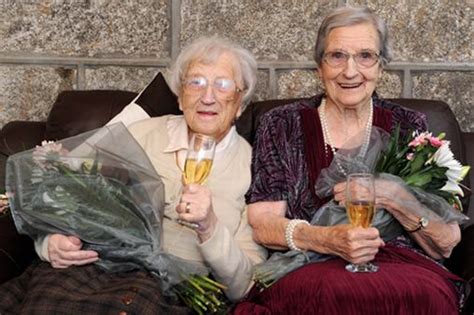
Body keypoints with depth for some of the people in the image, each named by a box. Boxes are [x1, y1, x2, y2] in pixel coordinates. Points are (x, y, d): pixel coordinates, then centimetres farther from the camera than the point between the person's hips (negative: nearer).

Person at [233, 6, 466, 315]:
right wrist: (327, 240, -20)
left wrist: (393, 197, -13)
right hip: (308, 270, -1)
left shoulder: (409, 127, 9)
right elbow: (262, 225, -1)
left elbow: (446, 244, 7)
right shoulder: (282, 125, 6)